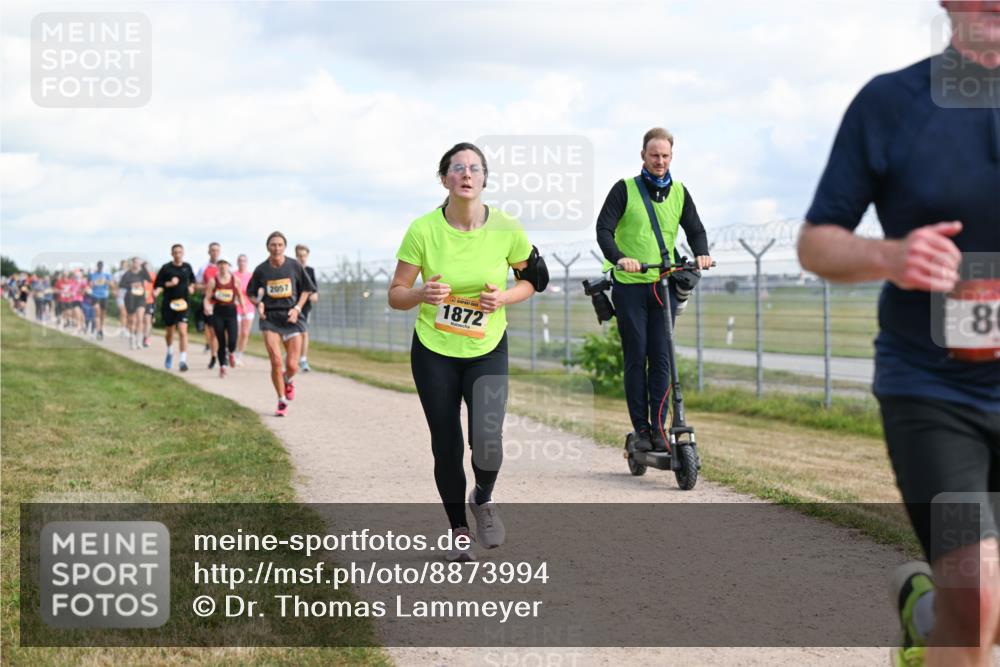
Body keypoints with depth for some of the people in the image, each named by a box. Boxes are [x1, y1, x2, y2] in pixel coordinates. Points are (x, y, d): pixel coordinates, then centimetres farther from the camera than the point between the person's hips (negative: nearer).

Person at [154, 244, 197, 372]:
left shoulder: (187, 267, 6)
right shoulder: (166, 268, -3)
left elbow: (192, 279, 26)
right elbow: (157, 285, -4)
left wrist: (191, 287, 7)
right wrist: (168, 284, -19)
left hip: (183, 303, 0)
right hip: (168, 303, 0)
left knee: (183, 332, -14)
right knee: (170, 332, 14)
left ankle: (183, 360, -16)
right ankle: (169, 353, 43)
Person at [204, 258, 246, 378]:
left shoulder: (235, 280, 4)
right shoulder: (213, 281, 0)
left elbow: (240, 295, 15)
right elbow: (207, 298, 1)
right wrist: (207, 307, -18)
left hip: (231, 311, 0)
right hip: (218, 312, 0)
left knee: (232, 341, -14)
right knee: (221, 342, 1)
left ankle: (230, 353, 22)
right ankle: (222, 366, 16)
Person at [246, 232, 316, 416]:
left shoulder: (294, 266, -2)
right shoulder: (261, 269, -2)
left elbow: (306, 289, 8)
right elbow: (251, 293, 11)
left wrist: (297, 308, -5)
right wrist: (258, 304, -10)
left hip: (291, 318, 1)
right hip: (270, 319, 0)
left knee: (292, 366, -2)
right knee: (276, 362, -13)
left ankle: (288, 381, 35)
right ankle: (282, 401, 4)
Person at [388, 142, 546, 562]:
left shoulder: (506, 229, -11)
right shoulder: (423, 230, -14)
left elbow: (531, 279, 5)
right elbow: (396, 295, -8)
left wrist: (503, 298, -16)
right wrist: (422, 294, -30)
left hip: (488, 350, 0)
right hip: (433, 352, 0)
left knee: (486, 441, -16)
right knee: (446, 448, 2)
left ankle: (483, 500, 19)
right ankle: (459, 532, 25)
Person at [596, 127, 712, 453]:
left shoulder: (679, 192, 10)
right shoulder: (625, 190, -1)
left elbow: (695, 229, 13)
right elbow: (604, 229, -9)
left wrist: (701, 254, -9)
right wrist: (619, 258, -27)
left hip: (665, 284, 3)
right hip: (630, 285, -3)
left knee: (661, 356, -1)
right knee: (636, 357, -1)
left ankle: (659, 426, 3)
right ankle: (640, 427, 5)